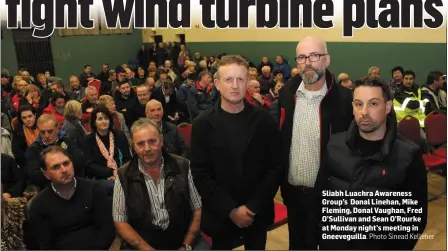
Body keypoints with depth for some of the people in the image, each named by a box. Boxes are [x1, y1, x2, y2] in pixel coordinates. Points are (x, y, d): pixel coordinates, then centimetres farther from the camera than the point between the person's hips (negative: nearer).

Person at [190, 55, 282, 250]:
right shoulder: (203, 124, -6)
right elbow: (200, 174, -8)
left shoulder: (264, 120, -3)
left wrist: (254, 207, -10)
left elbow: (275, 167, -3)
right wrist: (230, 210, -13)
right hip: (220, 216, -1)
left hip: (257, 214, 1)